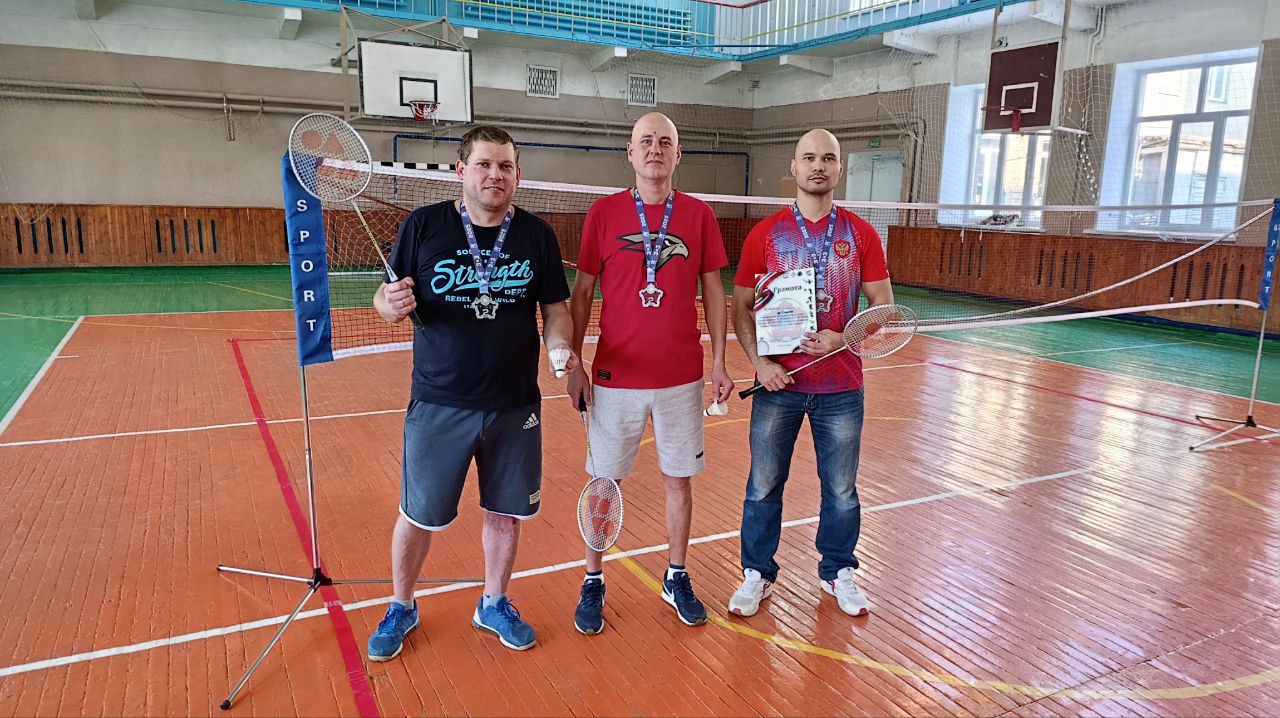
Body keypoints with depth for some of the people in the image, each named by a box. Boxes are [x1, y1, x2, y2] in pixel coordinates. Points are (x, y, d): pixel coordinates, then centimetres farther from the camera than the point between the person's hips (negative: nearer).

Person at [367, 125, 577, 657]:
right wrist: (391, 304, -22)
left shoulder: (537, 234, 1)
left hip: (515, 406, 2)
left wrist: (560, 346, -15)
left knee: (505, 511, 14)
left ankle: (493, 604, 38)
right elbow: (386, 299, 2)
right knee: (418, 514, 10)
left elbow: (555, 309, 5)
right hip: (438, 405, -1)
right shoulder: (423, 226, -3)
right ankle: (401, 607, 36)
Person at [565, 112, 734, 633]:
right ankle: (593, 583, 25)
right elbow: (581, 293, 3)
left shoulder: (699, 215, 3)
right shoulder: (603, 213, 0)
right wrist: (572, 364, -2)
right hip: (615, 377, -1)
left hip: (682, 378, 1)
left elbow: (713, 293, 6)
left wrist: (719, 362, 1)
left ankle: (677, 578, 30)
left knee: (679, 479, 12)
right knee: (604, 482, 8)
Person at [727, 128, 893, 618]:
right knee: (764, 486, 8)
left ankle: (837, 572, 33)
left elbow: (882, 306, 4)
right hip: (777, 382, -1)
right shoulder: (764, 234, 1)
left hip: (841, 386, 1)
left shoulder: (860, 234, 3)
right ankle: (757, 573, 26)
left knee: (841, 489, 12)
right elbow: (741, 307, 3)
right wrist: (758, 362, -11)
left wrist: (843, 338, -14)